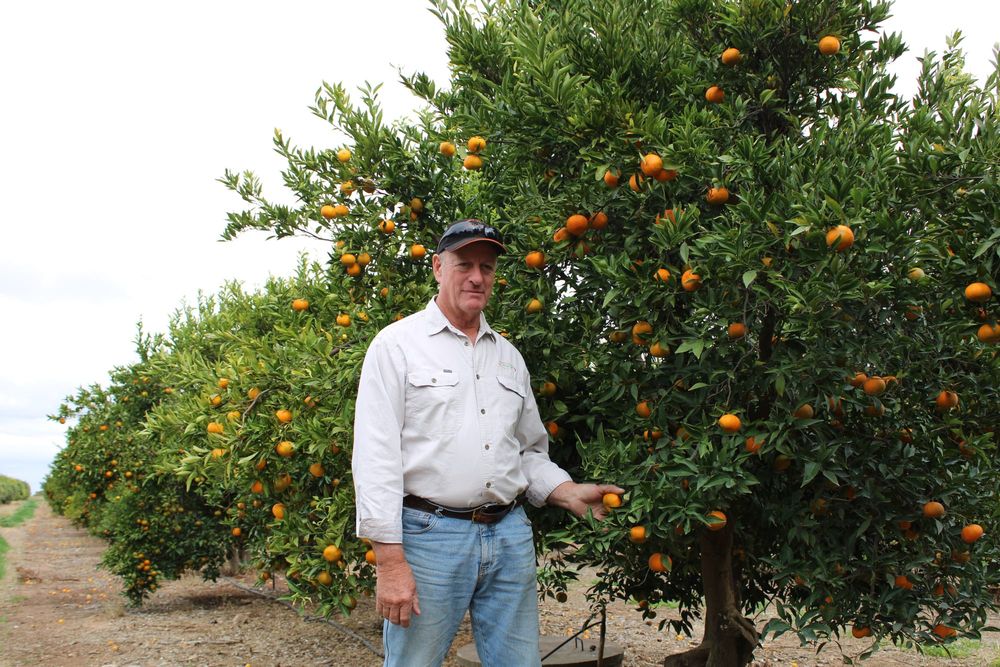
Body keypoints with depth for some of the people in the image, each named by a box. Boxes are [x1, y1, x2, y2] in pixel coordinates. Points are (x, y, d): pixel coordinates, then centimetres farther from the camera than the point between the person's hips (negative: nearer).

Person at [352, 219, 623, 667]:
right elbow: (375, 456, -8)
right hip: (429, 534, -5)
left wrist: (570, 494, 3)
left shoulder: (508, 356, 17)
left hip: (510, 536, 5)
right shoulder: (398, 343, 0)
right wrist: (390, 560, -14)